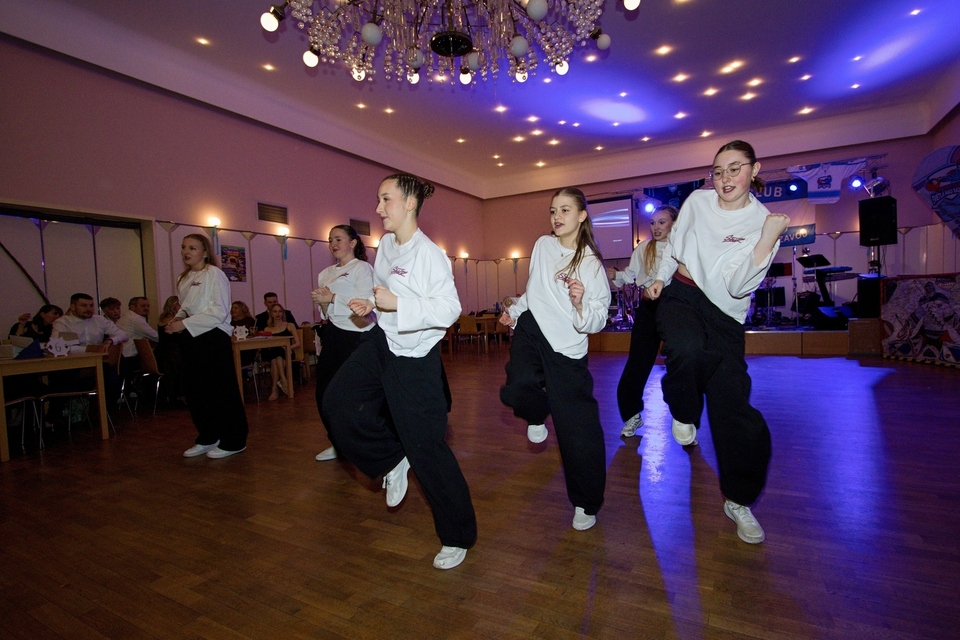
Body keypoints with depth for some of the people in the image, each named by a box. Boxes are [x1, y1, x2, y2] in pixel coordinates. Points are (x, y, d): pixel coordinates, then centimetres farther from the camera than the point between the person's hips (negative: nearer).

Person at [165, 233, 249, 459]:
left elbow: (219, 311, -17)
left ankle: (232, 441, 8)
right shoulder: (184, 279, 15)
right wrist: (179, 318, 2)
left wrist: (185, 324, -18)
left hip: (213, 338, -9)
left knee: (220, 391, -3)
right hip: (191, 339, 9)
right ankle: (208, 438, 27)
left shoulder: (214, 274, -10)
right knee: (194, 392, 13)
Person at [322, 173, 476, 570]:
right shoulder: (386, 244, 5)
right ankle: (392, 460, 24)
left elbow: (449, 309, -24)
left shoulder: (429, 254, -20)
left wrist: (396, 304, -29)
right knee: (338, 402, 3)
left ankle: (457, 537, 19)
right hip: (382, 341, 8)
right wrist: (370, 306, 0)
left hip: (414, 355, -8)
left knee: (426, 448, -2)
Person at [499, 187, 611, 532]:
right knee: (518, 388, -29)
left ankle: (586, 504, 23)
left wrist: (580, 303, -26)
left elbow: (596, 322, -8)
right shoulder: (543, 245, 7)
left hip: (567, 348, -3)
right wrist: (514, 310, 12)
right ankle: (537, 416, 11)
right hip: (531, 331, 3)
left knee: (578, 430, -1)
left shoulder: (592, 264, -5)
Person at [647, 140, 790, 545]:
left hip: (724, 314, -1)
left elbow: (737, 286, -18)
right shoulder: (698, 201, 2)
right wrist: (660, 277, 18)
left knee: (732, 408, -5)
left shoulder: (763, 223, -6)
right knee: (688, 349, -37)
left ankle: (738, 501, 17)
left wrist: (770, 239, -25)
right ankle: (683, 414, -3)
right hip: (681, 296, 1)